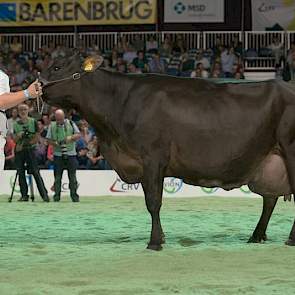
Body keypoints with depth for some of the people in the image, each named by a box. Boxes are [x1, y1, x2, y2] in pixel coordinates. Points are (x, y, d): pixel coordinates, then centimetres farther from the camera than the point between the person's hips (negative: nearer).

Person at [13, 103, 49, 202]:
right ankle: (24, 195, 8)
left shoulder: (33, 122, 2)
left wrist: (28, 143, -12)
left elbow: (37, 137, -3)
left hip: (30, 149, -4)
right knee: (21, 173, 3)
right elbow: (14, 139, 10)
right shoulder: (16, 124, 10)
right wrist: (18, 136, -12)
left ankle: (44, 194, -12)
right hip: (19, 150, 4)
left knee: (35, 172, -10)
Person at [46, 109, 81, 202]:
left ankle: (74, 196, 6)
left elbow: (78, 135, 4)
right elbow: (48, 139, 7)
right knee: (57, 177, 1)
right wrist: (55, 143, -12)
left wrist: (71, 137, -15)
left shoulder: (71, 124, 5)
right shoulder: (52, 126, 6)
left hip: (71, 153, 0)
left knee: (72, 176, 0)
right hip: (58, 154, 0)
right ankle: (56, 195, 6)